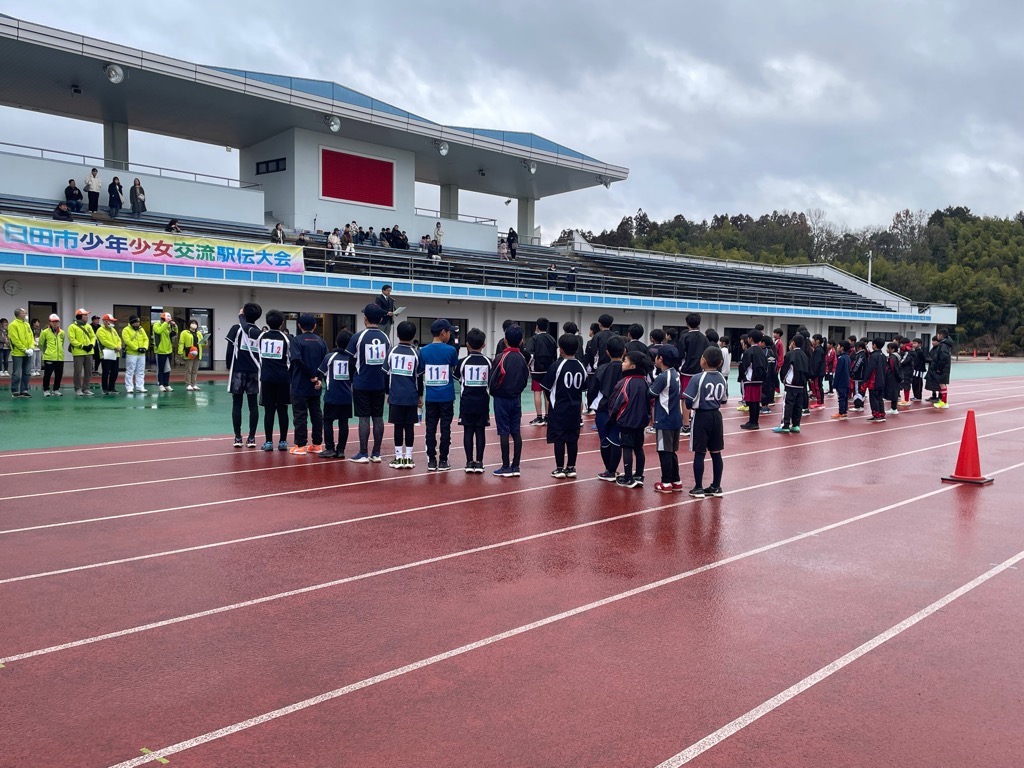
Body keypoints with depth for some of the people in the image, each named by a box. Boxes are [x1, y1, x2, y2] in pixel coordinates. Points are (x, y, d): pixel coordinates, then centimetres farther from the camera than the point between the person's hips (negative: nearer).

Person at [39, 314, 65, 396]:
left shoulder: (62, 332, 8)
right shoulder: (45, 332, -4)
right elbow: (41, 344, 6)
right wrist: (45, 351, 14)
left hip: (60, 357, 4)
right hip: (49, 358, -4)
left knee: (59, 375, 7)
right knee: (47, 374, 1)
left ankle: (56, 390, 20)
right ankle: (46, 390, 11)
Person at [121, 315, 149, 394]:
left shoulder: (141, 329, 13)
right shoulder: (126, 330, -6)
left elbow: (146, 339, 10)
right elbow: (127, 341, -16)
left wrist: (145, 347, -9)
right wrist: (137, 348, -19)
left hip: (141, 354, 6)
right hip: (131, 354, -6)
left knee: (140, 372, 8)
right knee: (130, 371, -3)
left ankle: (140, 387, 12)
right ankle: (129, 388, 1)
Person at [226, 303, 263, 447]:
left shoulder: (236, 328, -3)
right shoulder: (259, 332, 6)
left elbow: (229, 350, -5)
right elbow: (261, 353, 9)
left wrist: (229, 367, 6)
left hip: (238, 370, -2)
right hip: (254, 372, 2)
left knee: (237, 404, 3)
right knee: (253, 405, 4)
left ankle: (238, 438, 2)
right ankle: (251, 438, 3)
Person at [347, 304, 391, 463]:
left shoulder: (358, 337, -9)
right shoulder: (386, 338, 4)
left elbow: (350, 361, -4)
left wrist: (351, 380, 11)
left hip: (362, 384, -3)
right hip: (380, 384, 4)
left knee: (364, 418, 0)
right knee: (378, 417, 8)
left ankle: (363, 454, 3)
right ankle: (376, 454, 12)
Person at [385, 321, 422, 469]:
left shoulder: (392, 352, -1)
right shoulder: (416, 354, -1)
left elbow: (387, 375, 4)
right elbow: (419, 378, 3)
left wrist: (388, 393, 15)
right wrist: (420, 396, 12)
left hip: (395, 396, 0)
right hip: (411, 397, 0)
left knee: (398, 426, 4)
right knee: (409, 426, 5)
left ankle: (398, 458, 6)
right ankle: (408, 458, 6)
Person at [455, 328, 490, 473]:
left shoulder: (464, 361, -5)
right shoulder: (487, 362, -2)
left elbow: (458, 379, 6)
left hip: (467, 402, -1)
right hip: (482, 401, 1)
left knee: (468, 431, 4)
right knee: (480, 431, 4)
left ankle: (469, 462, 4)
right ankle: (479, 462, 5)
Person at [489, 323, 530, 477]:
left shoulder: (500, 358, -13)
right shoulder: (522, 358, 1)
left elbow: (492, 380, -11)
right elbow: (525, 379, 7)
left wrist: (492, 392, 7)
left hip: (502, 398, -5)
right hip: (517, 398, 5)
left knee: (504, 432, -1)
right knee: (516, 432, 8)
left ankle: (506, 467, 2)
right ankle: (515, 467, 11)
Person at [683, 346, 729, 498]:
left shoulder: (697, 379, -16)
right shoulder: (723, 379, 0)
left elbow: (689, 402, -16)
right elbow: (724, 400, 8)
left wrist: (693, 406, 5)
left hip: (701, 417, -5)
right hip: (716, 416, 5)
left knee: (699, 453, 2)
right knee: (716, 453, 12)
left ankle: (698, 488, 7)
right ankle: (716, 487, 20)